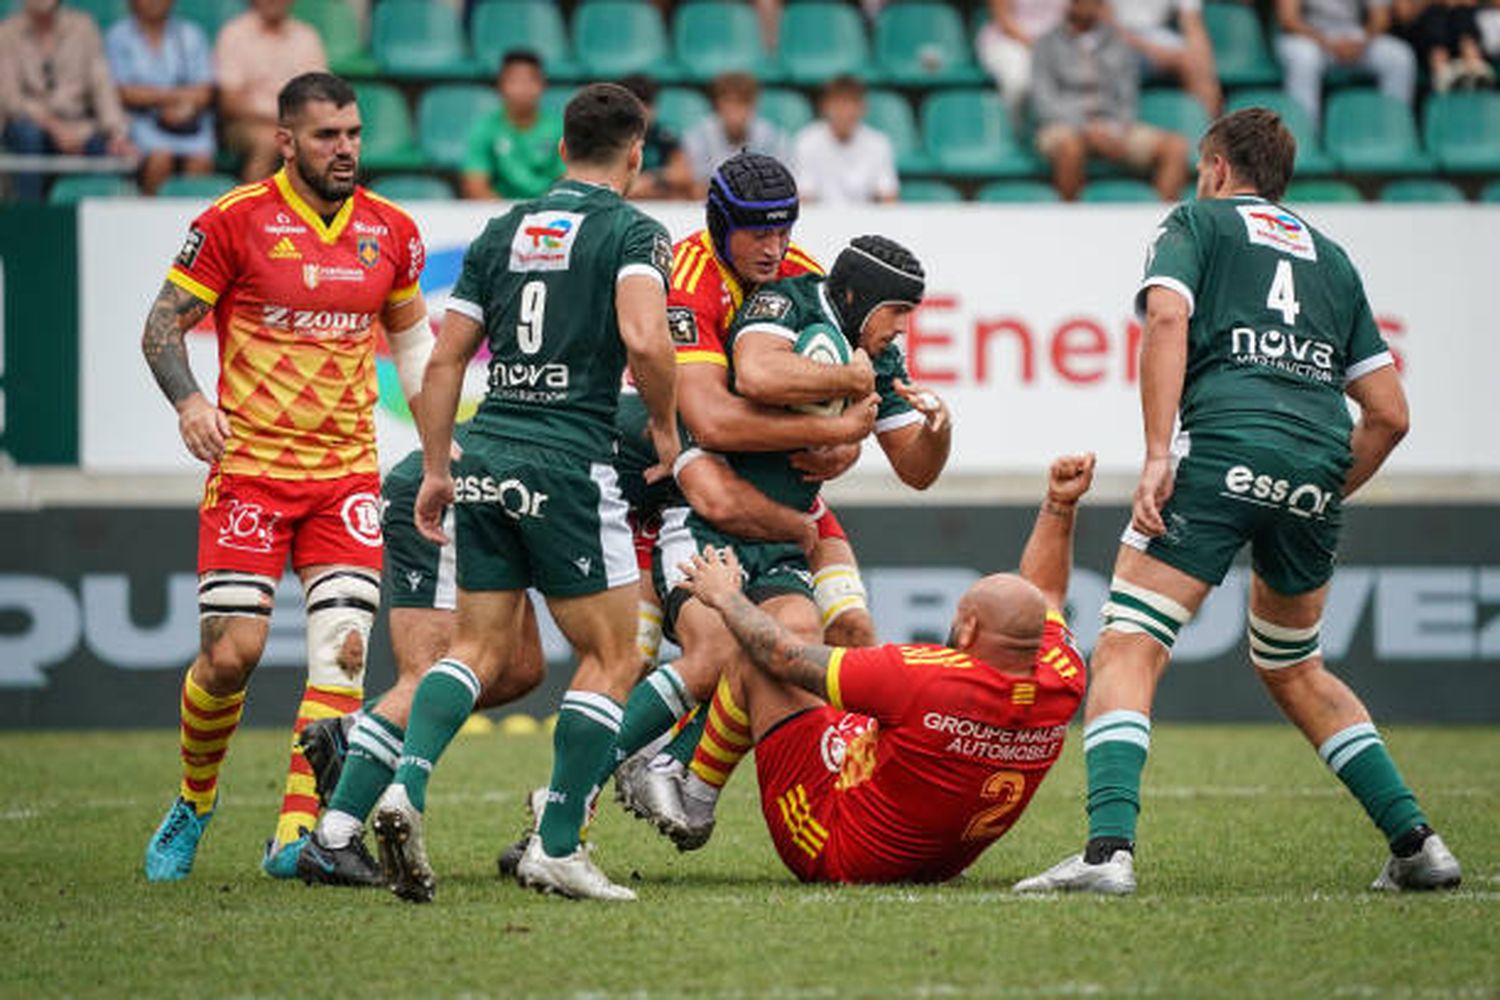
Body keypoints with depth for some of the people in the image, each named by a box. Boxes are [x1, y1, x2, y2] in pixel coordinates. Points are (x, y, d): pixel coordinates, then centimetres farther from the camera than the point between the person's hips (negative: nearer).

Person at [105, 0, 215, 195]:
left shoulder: (191, 34, 15)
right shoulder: (119, 36, 6)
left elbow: (204, 92, 7)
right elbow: (125, 93, -2)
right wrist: (175, 95, -3)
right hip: (142, 119, -2)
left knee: (201, 159, -29)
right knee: (160, 157, -33)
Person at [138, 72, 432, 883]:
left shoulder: (390, 231, 7)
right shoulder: (234, 222, -6)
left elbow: (411, 334, 22)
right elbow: (163, 326, -2)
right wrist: (188, 400, -20)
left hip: (349, 472, 3)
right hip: (249, 465, -3)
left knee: (344, 645, -11)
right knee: (231, 651, -7)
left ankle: (295, 837, -9)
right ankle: (193, 806, 20)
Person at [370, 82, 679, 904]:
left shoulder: (503, 231, 14)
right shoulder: (631, 230, -3)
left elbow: (446, 358, 13)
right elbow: (644, 340, -20)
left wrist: (436, 470, 19)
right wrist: (665, 425, -3)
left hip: (486, 458, 6)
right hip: (570, 462, -6)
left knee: (480, 646, 11)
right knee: (612, 657, 5)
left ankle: (406, 786, -13)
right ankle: (556, 848, 0)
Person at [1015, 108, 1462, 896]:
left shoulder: (1197, 223, 15)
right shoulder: (1330, 258, 28)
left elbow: (1167, 318, -7)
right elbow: (1389, 413, 21)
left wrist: (1157, 455, -12)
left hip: (1224, 447, -5)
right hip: (1317, 464, 5)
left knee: (1126, 650, -6)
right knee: (1293, 670, 24)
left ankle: (1109, 848, -26)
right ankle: (1416, 843, 16)